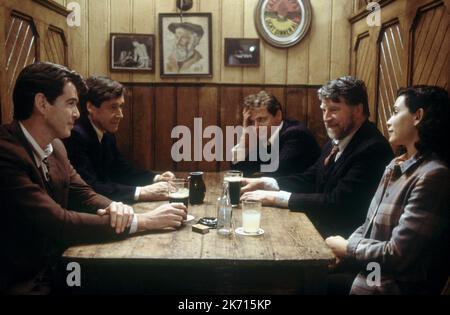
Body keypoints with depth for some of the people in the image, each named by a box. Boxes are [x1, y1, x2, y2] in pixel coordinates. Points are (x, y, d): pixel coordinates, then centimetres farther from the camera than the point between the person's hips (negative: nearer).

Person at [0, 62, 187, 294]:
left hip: (55, 266, 8)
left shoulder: (55, 146, 6)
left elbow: (83, 194, 11)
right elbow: (58, 223, -25)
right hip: (22, 282, -7)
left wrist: (114, 207, -13)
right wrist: (142, 221, -21)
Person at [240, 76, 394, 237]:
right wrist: (263, 183, -2)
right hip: (318, 229, 7)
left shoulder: (374, 149, -21)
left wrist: (275, 197, -23)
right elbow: (309, 179, 12)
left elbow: (337, 204, -25)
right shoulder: (336, 141, 6)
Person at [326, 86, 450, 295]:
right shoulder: (397, 166, 10)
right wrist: (342, 249, -4)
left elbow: (397, 256, -23)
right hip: (367, 279, 7)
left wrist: (348, 248, -8)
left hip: (395, 288, -7)